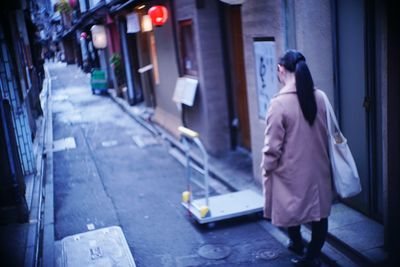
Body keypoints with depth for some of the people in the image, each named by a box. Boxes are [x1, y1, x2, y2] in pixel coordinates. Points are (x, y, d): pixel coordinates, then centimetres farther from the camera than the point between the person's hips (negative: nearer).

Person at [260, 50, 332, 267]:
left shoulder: (279, 102, -20)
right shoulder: (320, 97, -5)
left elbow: (273, 145, -17)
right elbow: (329, 133, 6)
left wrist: (266, 169, -2)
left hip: (291, 170, -3)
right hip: (318, 168, 4)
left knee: (291, 207, 20)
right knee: (319, 210, 16)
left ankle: (297, 244, 41)